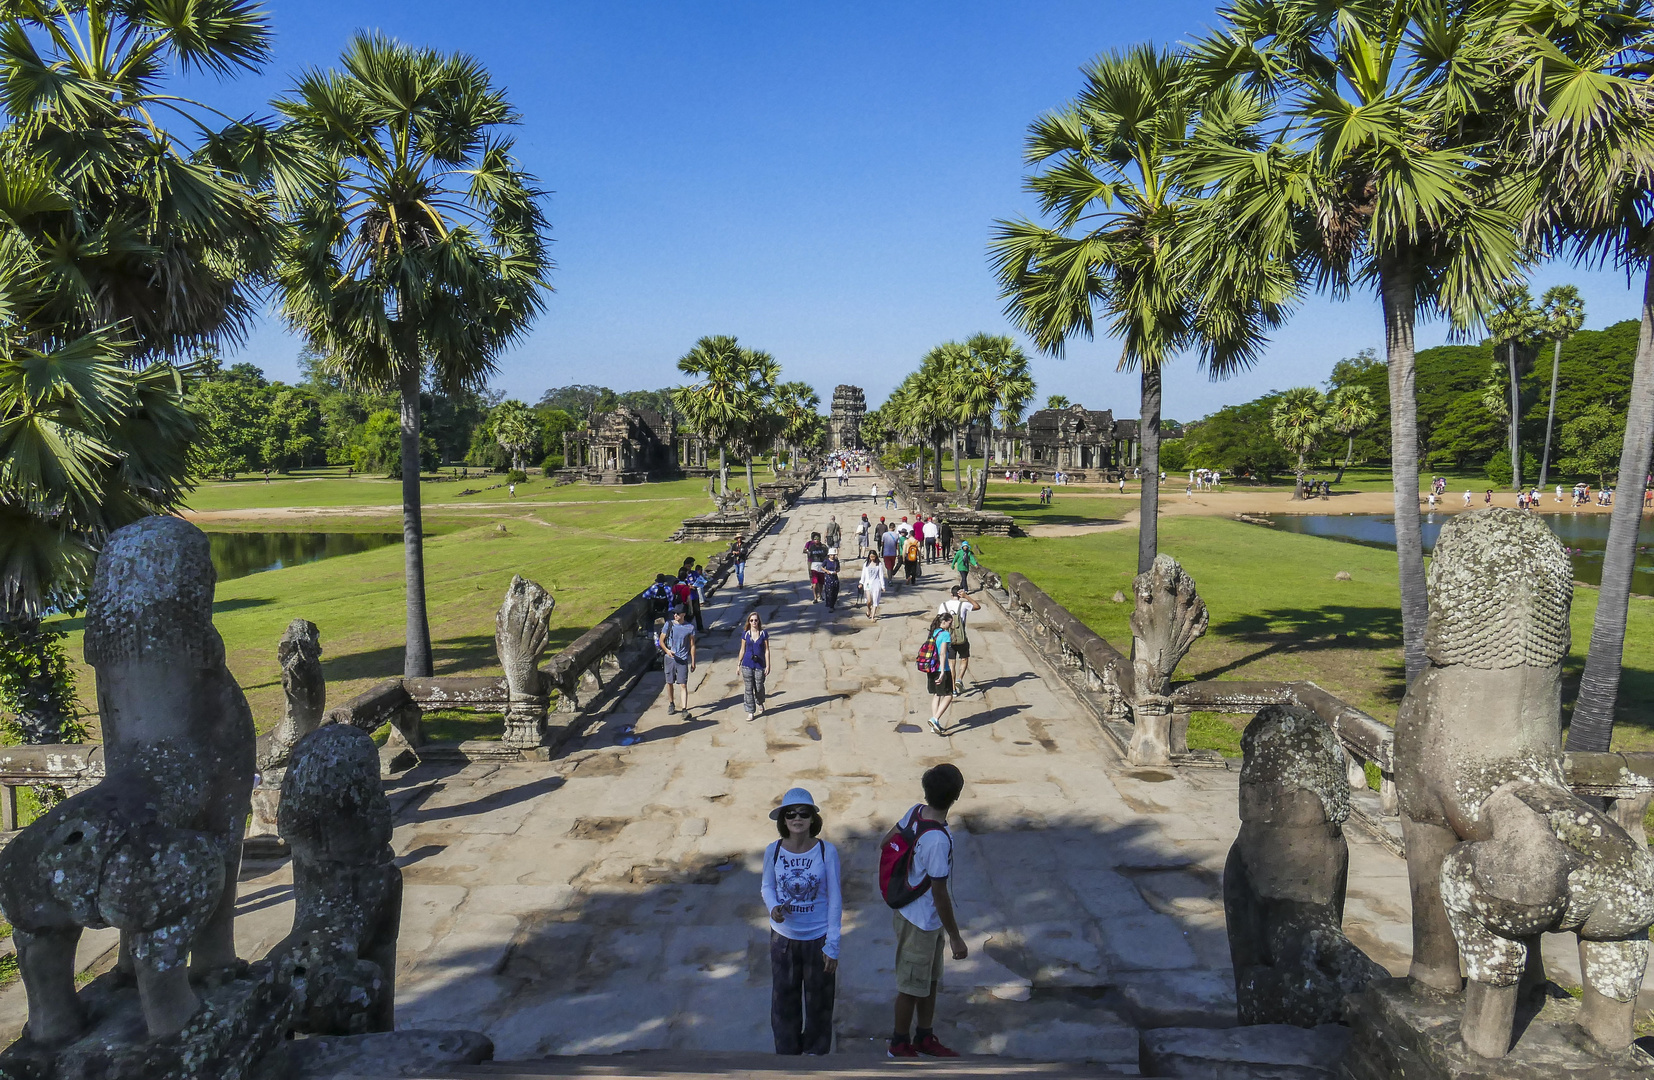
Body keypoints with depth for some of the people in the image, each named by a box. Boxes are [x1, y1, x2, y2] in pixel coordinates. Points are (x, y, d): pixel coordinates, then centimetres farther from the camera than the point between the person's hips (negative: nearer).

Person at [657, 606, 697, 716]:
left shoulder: (690, 627, -4)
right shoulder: (668, 625, -2)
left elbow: (692, 645, 3)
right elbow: (661, 641, 5)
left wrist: (693, 662, 2)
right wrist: (667, 650, -16)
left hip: (683, 660, -2)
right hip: (670, 658, 2)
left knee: (683, 684, -8)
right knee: (669, 683, 12)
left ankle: (685, 709, -8)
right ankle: (671, 705, 32)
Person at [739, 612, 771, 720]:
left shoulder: (764, 633, -3)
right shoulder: (745, 634, 1)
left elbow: (767, 650, -1)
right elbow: (742, 650, 8)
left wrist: (768, 666, -4)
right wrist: (739, 664, 8)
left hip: (759, 665, -1)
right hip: (747, 665, 1)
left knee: (759, 688, 8)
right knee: (748, 689, 1)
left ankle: (759, 704, 38)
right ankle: (750, 712, 10)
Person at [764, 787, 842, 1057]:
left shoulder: (827, 851, -15)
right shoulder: (773, 851, -10)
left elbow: (835, 899, -8)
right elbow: (766, 886, 6)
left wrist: (832, 945, -8)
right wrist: (773, 908, -16)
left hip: (818, 937, -1)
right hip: (783, 937, 1)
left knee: (819, 1002, 14)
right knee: (783, 999, 14)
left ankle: (815, 1050, 36)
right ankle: (787, 1050, 36)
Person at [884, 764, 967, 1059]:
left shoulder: (915, 812, -9)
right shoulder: (938, 840, -34)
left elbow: (885, 843, 5)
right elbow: (940, 894, -27)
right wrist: (955, 937, -17)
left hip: (917, 913, 8)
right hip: (920, 922, -8)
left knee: (931, 979, 23)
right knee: (912, 986, 12)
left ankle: (925, 1037, 40)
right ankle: (900, 1045, 31)